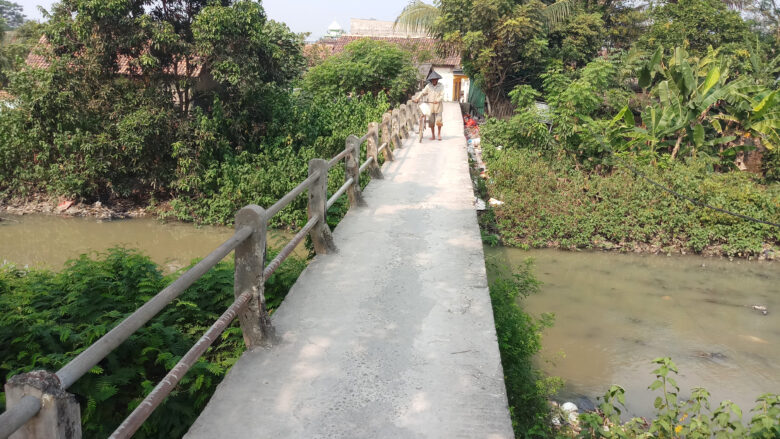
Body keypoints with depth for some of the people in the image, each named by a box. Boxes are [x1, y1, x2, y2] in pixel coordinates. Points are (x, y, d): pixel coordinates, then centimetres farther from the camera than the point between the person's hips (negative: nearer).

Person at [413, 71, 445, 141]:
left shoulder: (441, 86, 0)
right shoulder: (428, 86, 5)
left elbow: (442, 95, -6)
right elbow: (422, 92, 3)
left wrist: (438, 100, -24)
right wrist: (417, 98, -13)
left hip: (438, 106, -2)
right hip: (430, 106, 2)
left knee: (439, 121, -5)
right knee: (431, 121, 3)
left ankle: (439, 133, 16)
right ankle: (433, 135, 15)